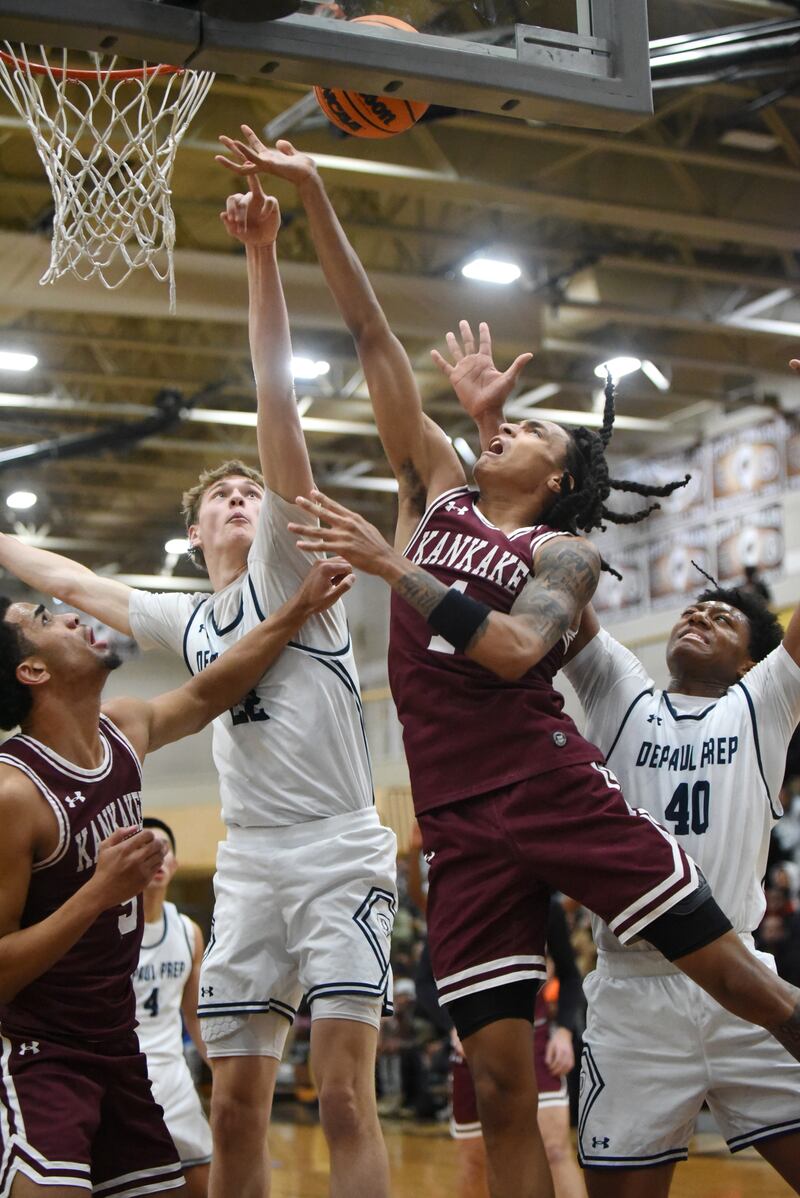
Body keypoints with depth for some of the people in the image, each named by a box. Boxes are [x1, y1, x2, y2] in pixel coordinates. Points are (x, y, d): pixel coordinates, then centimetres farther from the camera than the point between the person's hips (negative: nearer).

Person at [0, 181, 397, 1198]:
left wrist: (262, 260, -14)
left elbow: (277, 405, -6)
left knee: (344, 1097, -12)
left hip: (338, 854, -6)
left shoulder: (289, 569, 4)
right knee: (235, 1109, 4)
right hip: (248, 864, 6)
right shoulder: (185, 622, 20)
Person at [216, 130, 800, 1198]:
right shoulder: (436, 489, 17)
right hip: (459, 822, 3)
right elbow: (371, 335, 13)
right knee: (501, 1087, -1)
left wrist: (393, 566, -19)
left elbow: (518, 649, -16)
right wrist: (311, 194, 11)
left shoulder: (565, 550, 5)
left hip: (558, 791, -3)